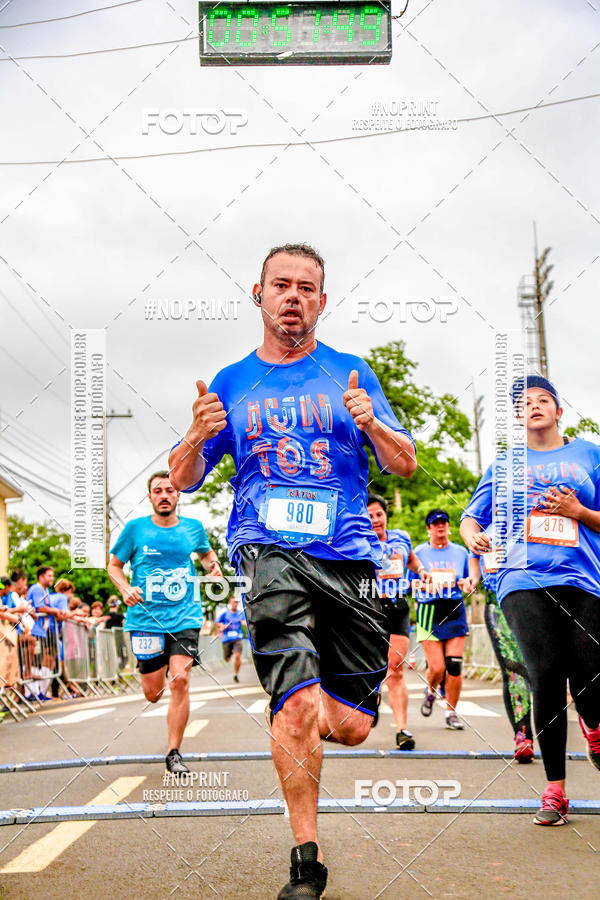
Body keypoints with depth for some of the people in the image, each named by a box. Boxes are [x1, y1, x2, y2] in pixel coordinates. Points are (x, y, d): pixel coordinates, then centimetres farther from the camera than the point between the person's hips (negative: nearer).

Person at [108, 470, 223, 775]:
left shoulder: (193, 527, 6)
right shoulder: (135, 529, 0)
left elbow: (206, 553, 26)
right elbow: (114, 565, 10)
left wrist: (213, 565, 3)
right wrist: (126, 590, -9)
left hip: (185, 617, 0)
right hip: (146, 619, 0)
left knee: (180, 680, -15)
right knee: (153, 693, 5)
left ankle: (174, 754, -2)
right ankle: (156, 673, 45)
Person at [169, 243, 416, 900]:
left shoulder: (350, 374, 12)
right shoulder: (231, 383, 13)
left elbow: (405, 465, 10)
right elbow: (183, 480, 14)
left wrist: (372, 423, -12)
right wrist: (198, 437, -9)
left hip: (350, 555, 2)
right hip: (268, 549, -1)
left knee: (351, 726, 1)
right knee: (301, 703, -21)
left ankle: (286, 714, 35)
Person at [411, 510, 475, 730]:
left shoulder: (461, 552, 12)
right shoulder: (419, 552, 6)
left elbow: (467, 582, 20)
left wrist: (467, 584, -3)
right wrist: (423, 586, -14)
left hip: (455, 612, 2)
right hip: (429, 612, -2)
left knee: (454, 665, -7)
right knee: (437, 668, -9)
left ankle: (451, 712, 8)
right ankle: (431, 691, 26)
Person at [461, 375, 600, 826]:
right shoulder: (503, 466, 19)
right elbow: (471, 517, 21)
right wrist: (473, 535, -1)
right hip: (523, 581, 0)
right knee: (546, 674, -14)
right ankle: (555, 791, -3)